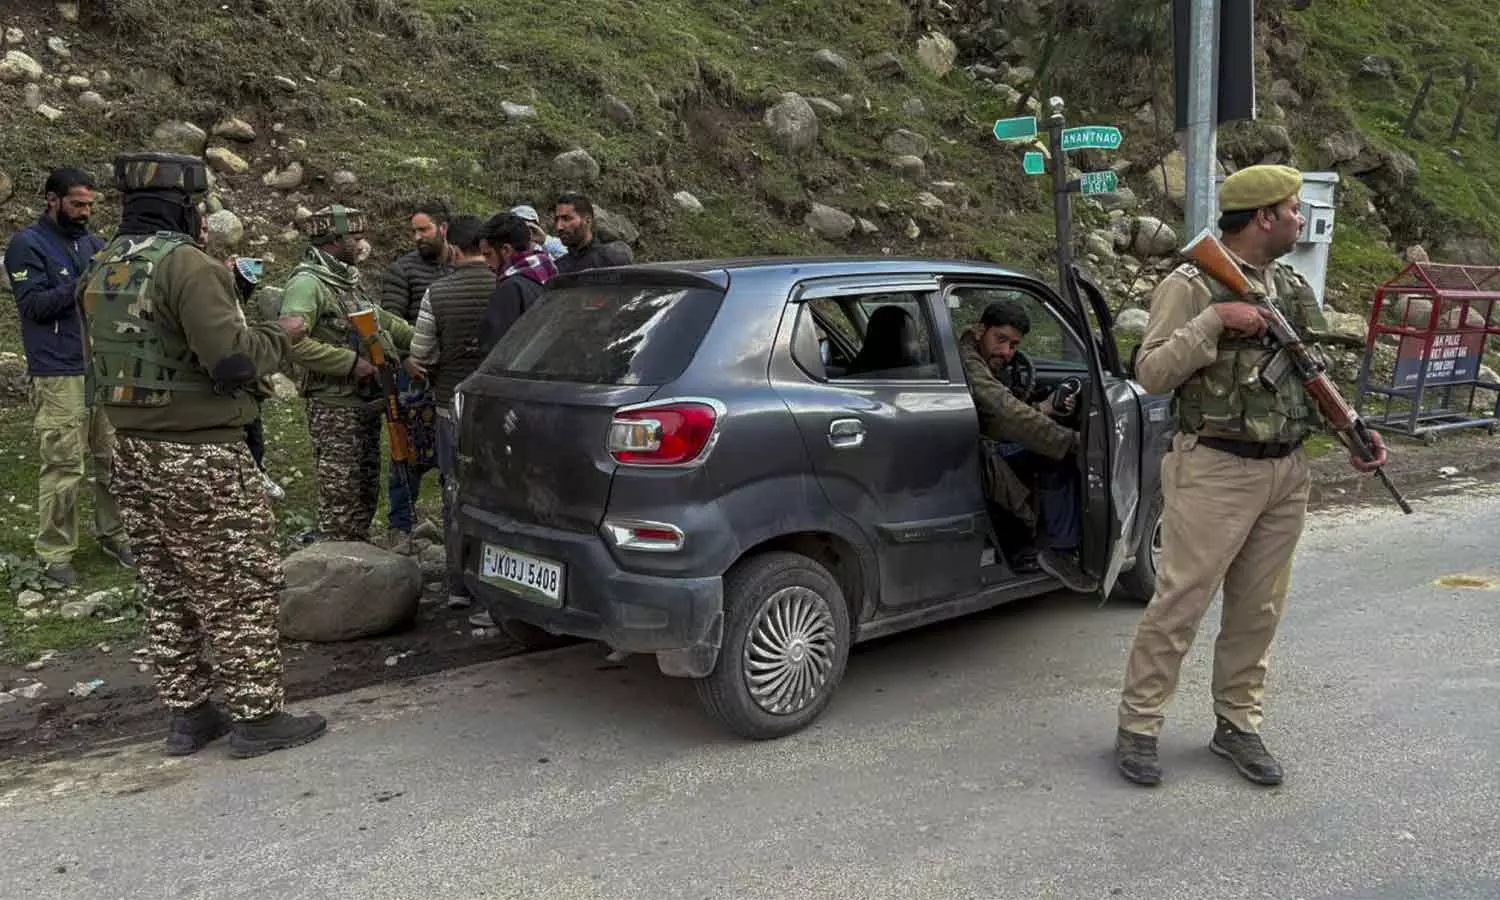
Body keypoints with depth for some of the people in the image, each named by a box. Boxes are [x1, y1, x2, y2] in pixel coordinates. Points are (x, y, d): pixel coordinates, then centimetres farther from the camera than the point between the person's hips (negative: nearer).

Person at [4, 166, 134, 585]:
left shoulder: (92, 242, 13)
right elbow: (35, 304, -11)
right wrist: (85, 282, -19)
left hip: (107, 367, 6)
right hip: (59, 375, -6)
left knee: (115, 458, 8)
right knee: (64, 467, -4)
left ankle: (113, 534, 21)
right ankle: (54, 552, 6)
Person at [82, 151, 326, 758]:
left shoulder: (104, 268, 11)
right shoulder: (185, 265, -16)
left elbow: (129, 354, 16)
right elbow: (233, 361, -22)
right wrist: (280, 336, -3)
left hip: (135, 451, 9)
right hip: (199, 457, -9)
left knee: (169, 589, 15)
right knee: (240, 587, 1)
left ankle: (188, 714, 23)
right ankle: (256, 717, 8)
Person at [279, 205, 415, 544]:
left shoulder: (350, 278, 15)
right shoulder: (307, 283, -15)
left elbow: (381, 319, 29)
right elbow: (293, 342, -27)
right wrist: (351, 362, -25)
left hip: (367, 402, 9)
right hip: (334, 407, -9)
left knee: (367, 489, 16)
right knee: (340, 494, -5)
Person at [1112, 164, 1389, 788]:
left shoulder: (1293, 288, 14)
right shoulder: (1192, 285, -8)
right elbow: (1151, 374, -14)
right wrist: (1214, 321, -22)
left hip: (1287, 473, 7)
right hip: (1216, 472, -7)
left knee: (1258, 611, 13)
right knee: (1180, 603, -3)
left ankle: (1237, 725, 27)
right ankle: (1138, 728, 9)